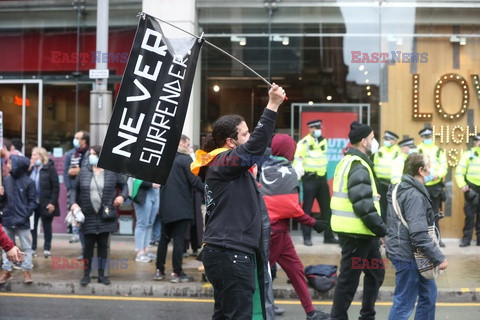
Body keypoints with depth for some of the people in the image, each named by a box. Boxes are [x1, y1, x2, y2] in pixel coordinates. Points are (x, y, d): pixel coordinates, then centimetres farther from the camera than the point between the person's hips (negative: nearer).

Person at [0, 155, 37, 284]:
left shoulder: (28, 182, -9)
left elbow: (32, 202, -6)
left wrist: (24, 216, -16)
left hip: (22, 221, -4)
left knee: (26, 247, 7)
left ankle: (27, 271, 17)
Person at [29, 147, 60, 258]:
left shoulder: (50, 168, -7)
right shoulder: (31, 168, 9)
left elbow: (55, 187, -9)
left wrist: (52, 202, -15)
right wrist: (29, 169, -9)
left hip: (46, 204, -4)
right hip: (32, 203, 4)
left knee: (47, 226, 7)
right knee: (32, 226, 8)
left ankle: (47, 248, 17)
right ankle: (32, 248, 18)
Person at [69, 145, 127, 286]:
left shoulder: (112, 172, 1)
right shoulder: (84, 171, 4)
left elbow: (124, 184, 13)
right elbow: (75, 188, 9)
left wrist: (122, 196, -6)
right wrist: (73, 203, -5)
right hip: (88, 216, 0)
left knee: (103, 245, 6)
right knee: (88, 245, 3)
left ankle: (102, 274, 17)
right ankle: (86, 274, 14)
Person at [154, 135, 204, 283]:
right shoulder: (185, 159, -11)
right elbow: (195, 181, -16)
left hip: (165, 206, 6)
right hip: (182, 208, -6)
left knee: (164, 238, 14)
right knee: (179, 240, -3)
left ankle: (159, 271, 17)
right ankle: (177, 273, -1)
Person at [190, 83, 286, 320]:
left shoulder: (223, 165, 17)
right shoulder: (222, 162, -15)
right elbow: (255, 147, -26)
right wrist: (272, 106, -27)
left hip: (228, 253, 11)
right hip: (230, 255, -11)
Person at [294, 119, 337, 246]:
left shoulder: (323, 141, 11)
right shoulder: (304, 143, -10)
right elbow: (298, 160, -12)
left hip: (322, 178, 7)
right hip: (309, 178, -6)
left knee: (327, 208, 8)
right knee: (307, 208, -1)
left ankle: (329, 236, 15)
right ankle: (307, 237, 5)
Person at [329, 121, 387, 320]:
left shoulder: (349, 162, 16)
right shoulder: (358, 166, -17)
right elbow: (363, 205, -23)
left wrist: (378, 229, 18)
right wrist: (382, 229, -17)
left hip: (360, 232, 11)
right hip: (357, 232, -11)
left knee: (375, 273, 19)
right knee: (349, 279, -1)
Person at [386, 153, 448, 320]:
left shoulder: (402, 188, 11)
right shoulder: (414, 195, -21)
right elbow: (418, 234, -27)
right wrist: (438, 258, -21)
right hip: (408, 256, -11)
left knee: (429, 293, 21)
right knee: (404, 303, -3)